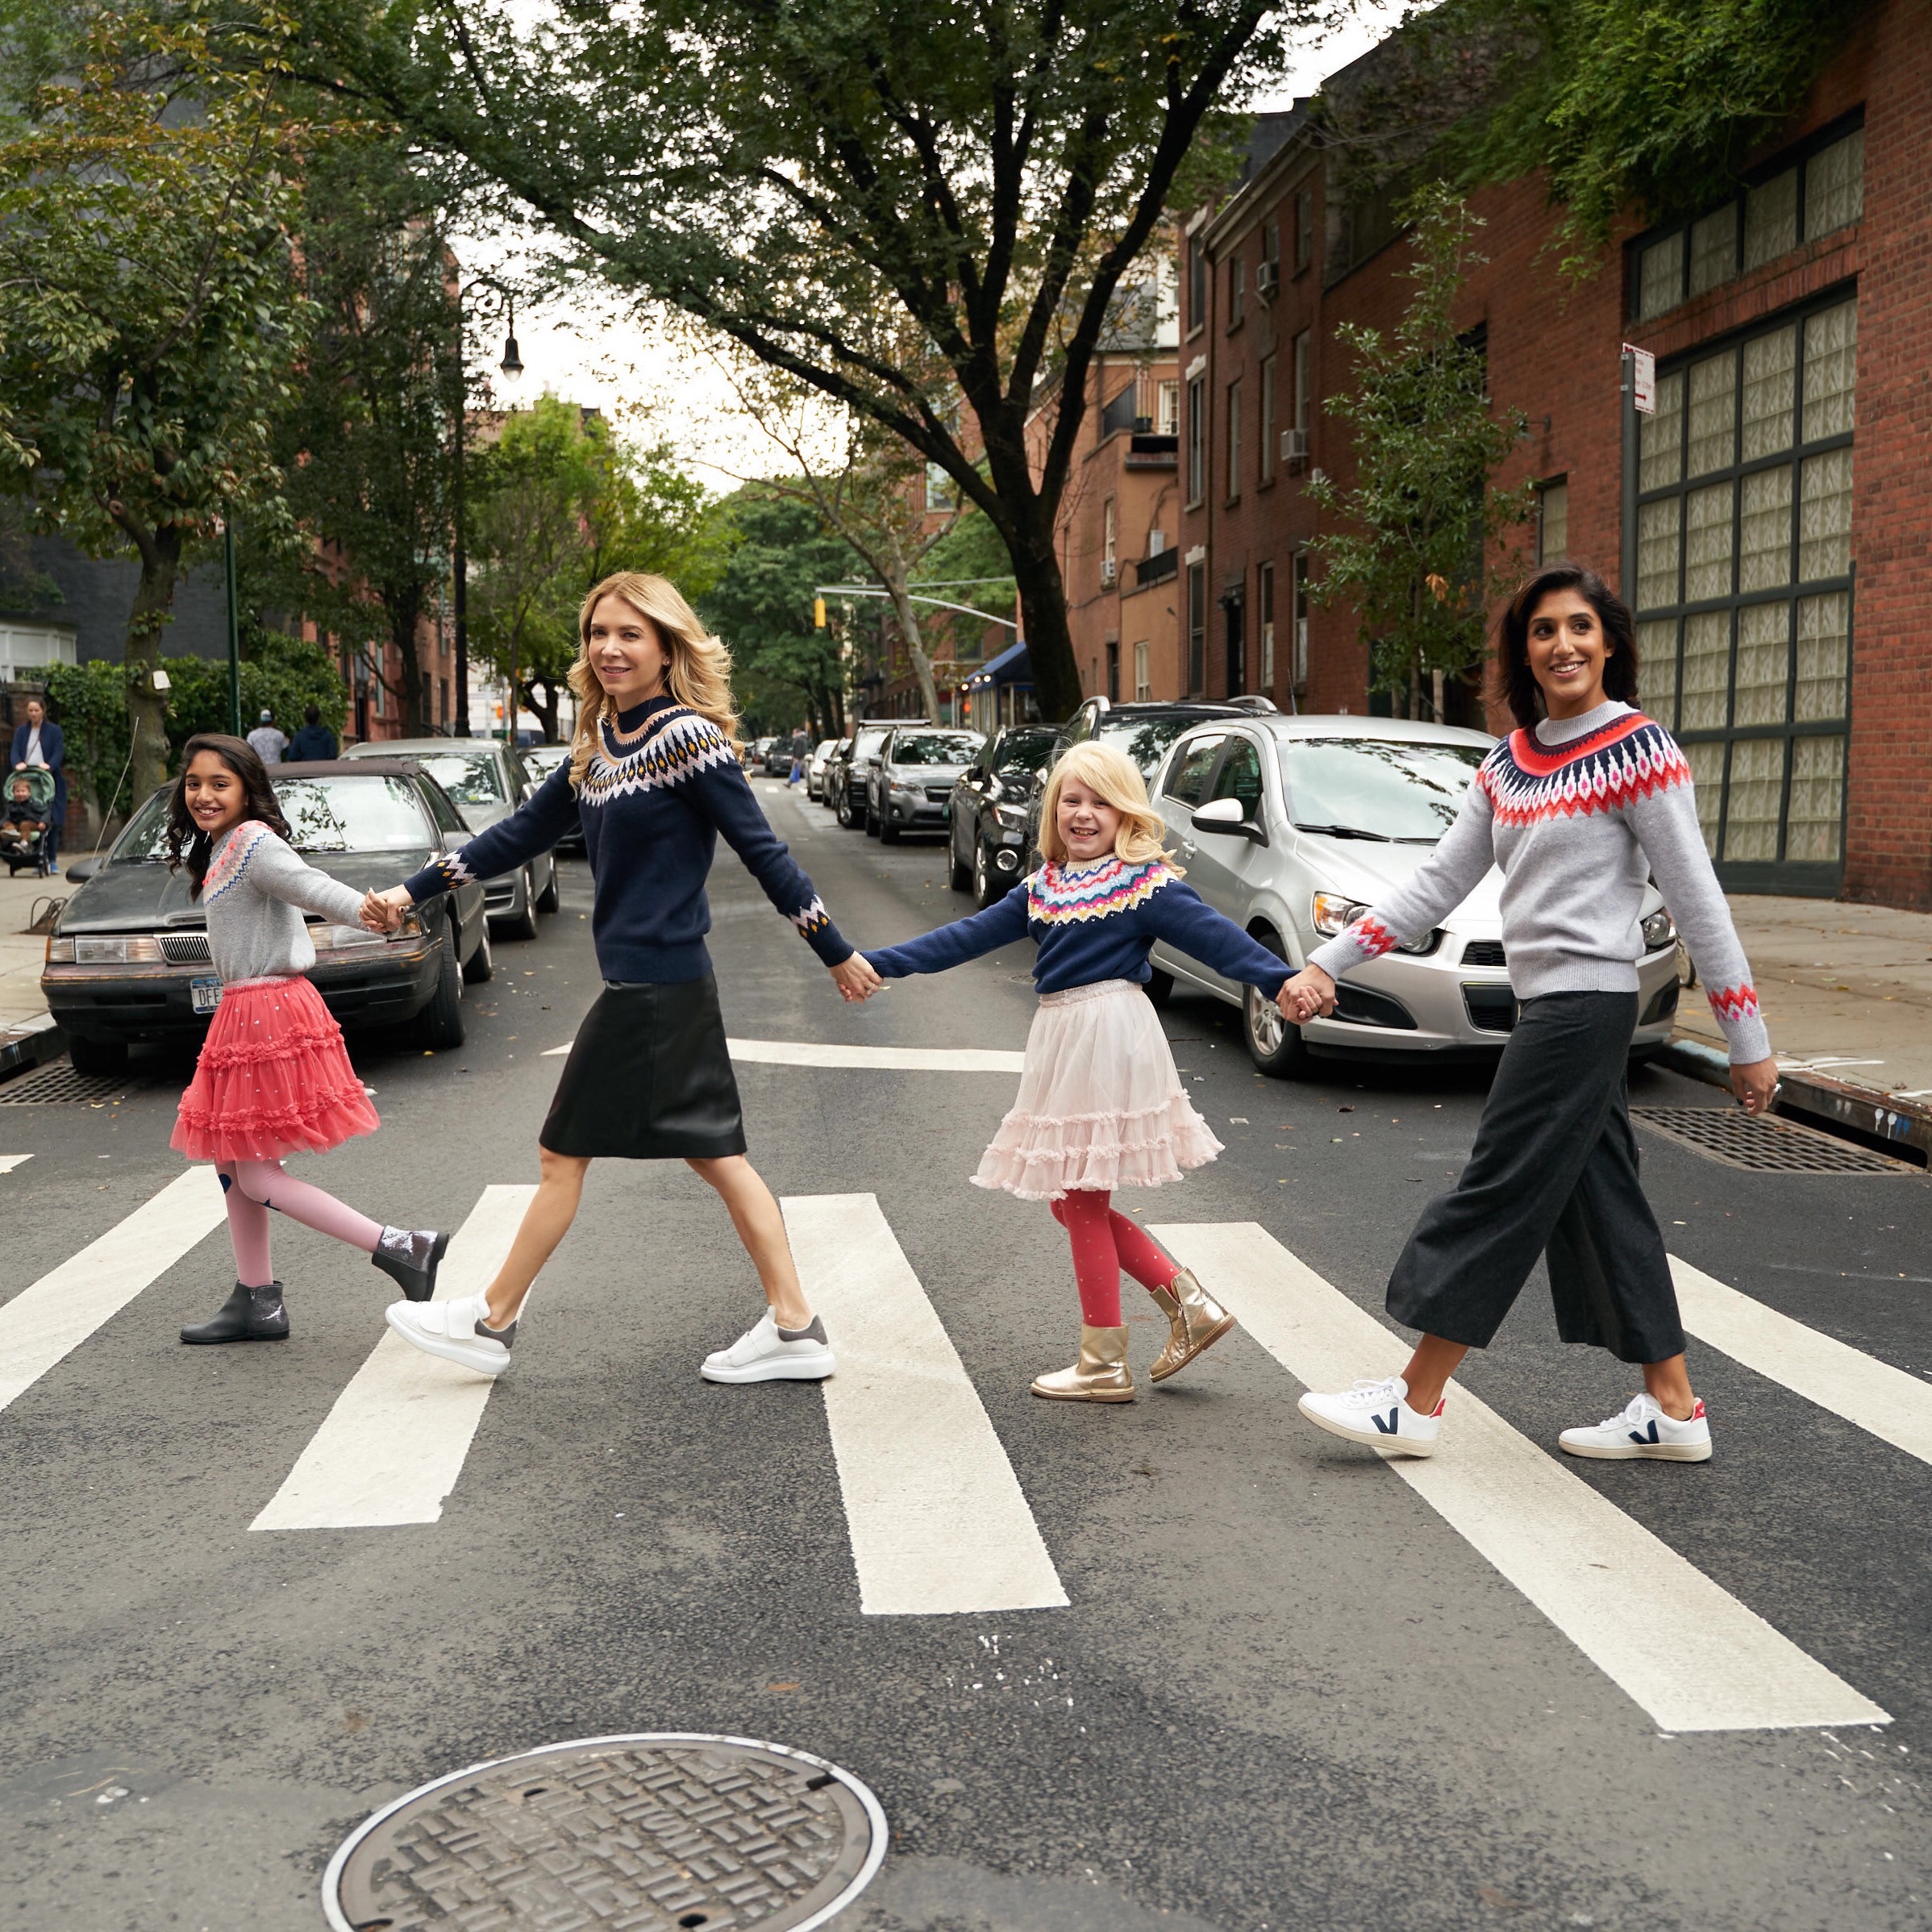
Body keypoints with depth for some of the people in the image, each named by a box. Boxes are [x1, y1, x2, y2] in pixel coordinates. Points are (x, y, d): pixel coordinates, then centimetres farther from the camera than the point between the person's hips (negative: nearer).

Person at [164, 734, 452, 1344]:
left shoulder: (253, 842, -15)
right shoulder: (220, 851, 17)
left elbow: (312, 887, -31)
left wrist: (371, 910, -49)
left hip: (267, 1015, -10)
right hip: (244, 1013, 10)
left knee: (255, 1176, -6)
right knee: (231, 1161, 15)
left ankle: (400, 1248, -7)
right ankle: (256, 1300, 24)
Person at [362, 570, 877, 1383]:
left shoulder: (690, 738, -13)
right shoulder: (598, 749, 11)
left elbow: (763, 851, -12)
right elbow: (522, 833, 17)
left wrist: (837, 954, -7)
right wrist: (411, 893, 16)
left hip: (653, 984, -8)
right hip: (667, 982, 8)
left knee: (564, 1151, 4)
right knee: (715, 1155, 10)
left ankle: (492, 1323, 20)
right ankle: (793, 1329, 16)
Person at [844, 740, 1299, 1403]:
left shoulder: (1147, 884, -6)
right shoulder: (1041, 888, 13)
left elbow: (1217, 937, -13)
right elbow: (968, 936, 14)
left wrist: (1283, 980, -28)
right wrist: (879, 964, 10)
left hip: (1110, 1036, -8)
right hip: (1061, 1040, 8)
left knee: (1084, 1202, -2)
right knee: (1072, 1201, 11)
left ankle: (1104, 1365, 11)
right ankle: (1190, 1305, 20)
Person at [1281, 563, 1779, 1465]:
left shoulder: (1638, 749, -9)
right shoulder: (1511, 761, 12)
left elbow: (1698, 901, -10)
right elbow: (1438, 882, 11)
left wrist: (1749, 1043, -9)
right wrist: (1326, 964, 5)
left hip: (1585, 1001, -8)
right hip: (1546, 1003, 8)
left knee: (1497, 1196, -4)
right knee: (1598, 1203, 11)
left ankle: (1416, 1402, 4)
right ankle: (1673, 1409, 21)